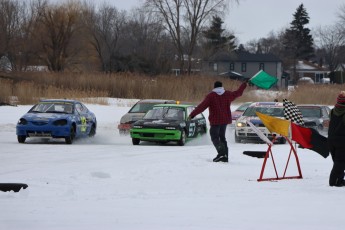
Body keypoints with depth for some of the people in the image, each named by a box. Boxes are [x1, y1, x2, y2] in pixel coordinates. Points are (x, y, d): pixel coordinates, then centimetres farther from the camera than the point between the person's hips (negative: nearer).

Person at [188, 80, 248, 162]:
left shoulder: (211, 96, -8)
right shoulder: (228, 94, 7)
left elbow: (202, 106, -14)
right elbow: (238, 92, 23)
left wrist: (193, 114, -14)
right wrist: (245, 84, 40)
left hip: (215, 121, -6)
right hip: (225, 120, 6)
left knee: (214, 137, -4)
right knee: (222, 136, 16)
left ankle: (221, 152, -27)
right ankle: (225, 156, 9)